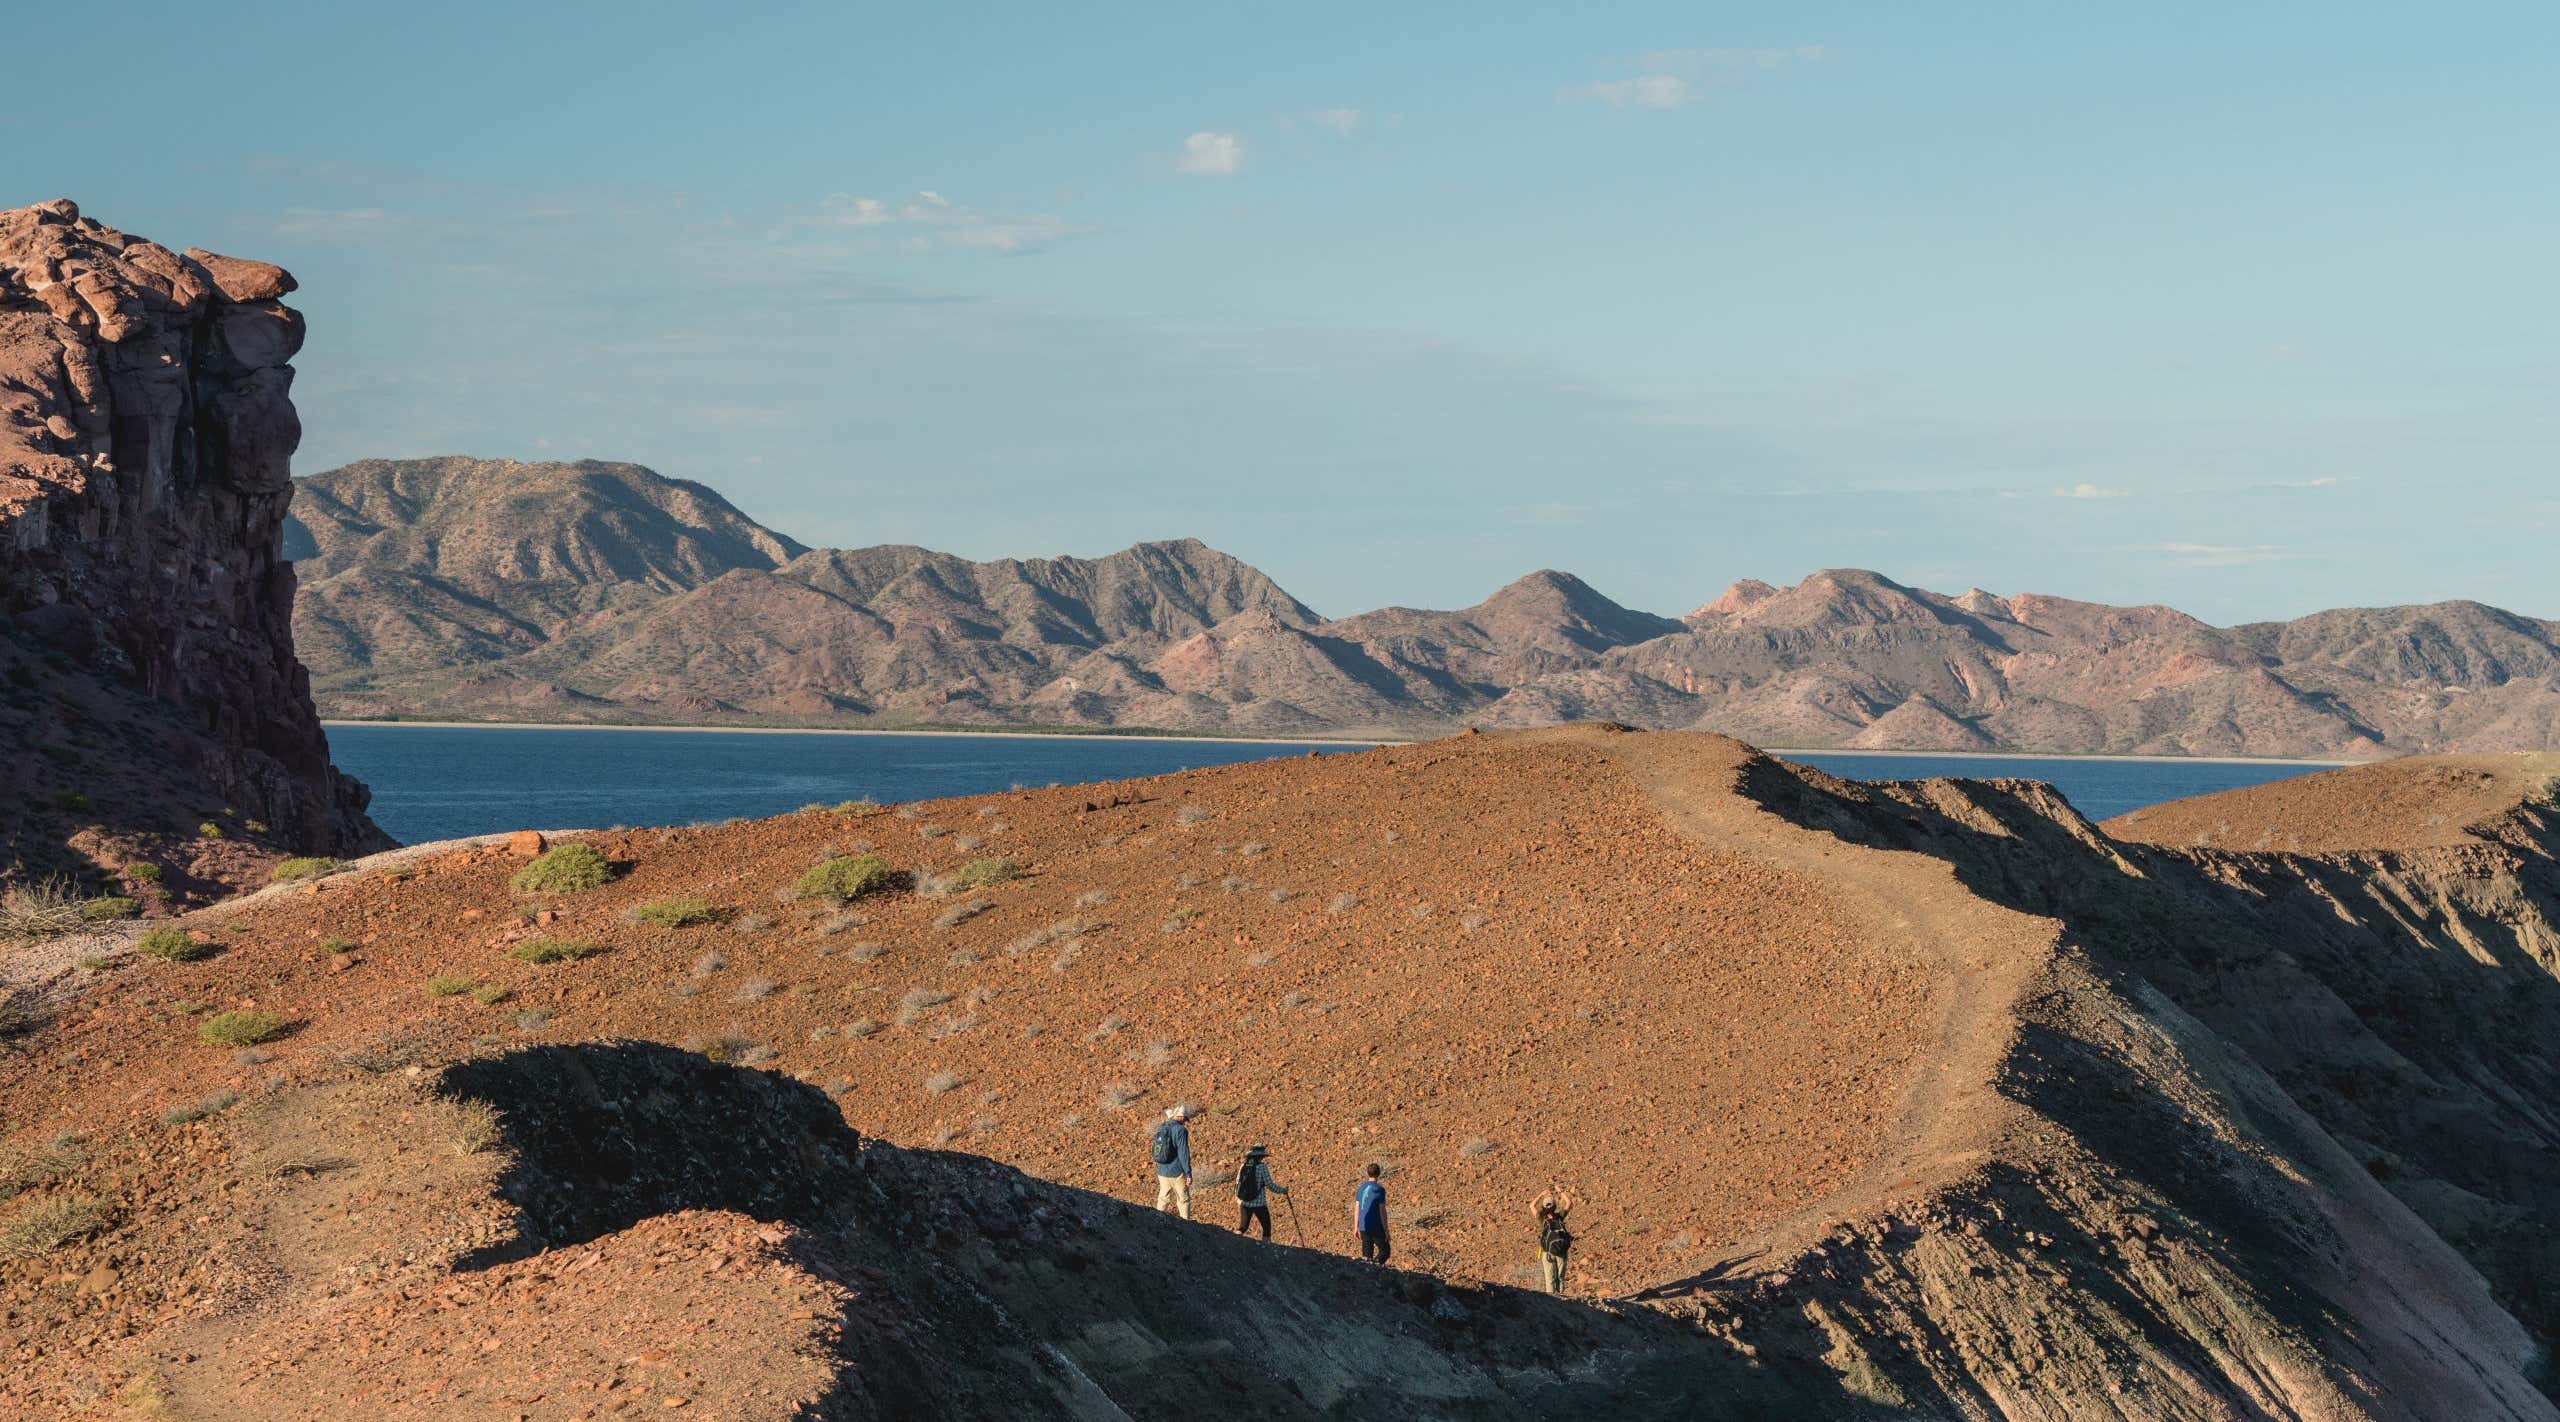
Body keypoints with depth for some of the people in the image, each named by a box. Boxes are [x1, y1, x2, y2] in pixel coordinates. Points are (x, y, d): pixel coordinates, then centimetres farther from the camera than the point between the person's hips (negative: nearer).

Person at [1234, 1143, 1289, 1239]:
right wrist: (1283, 1190, 4)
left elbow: (1237, 1184, 10)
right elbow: (1269, 1185, -12)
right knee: (1267, 1228, 9)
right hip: (1259, 1204, -5)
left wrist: (1239, 1201, 23)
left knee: (1242, 1228, 16)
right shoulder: (1262, 1167, -12)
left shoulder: (1243, 1166, 3)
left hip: (1245, 1203, 5)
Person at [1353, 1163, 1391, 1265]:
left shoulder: (1361, 1188, 7)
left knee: (1367, 1254, 12)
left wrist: (1356, 1228, 17)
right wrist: (1386, 1230, -6)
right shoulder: (1380, 1189, -10)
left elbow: (1356, 1209, 10)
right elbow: (1382, 1211, -11)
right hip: (1376, 1227, -5)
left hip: (1363, 1228, 5)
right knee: (1385, 1250, 7)